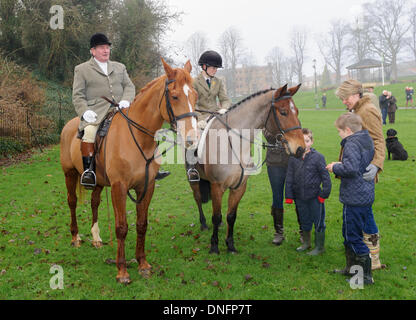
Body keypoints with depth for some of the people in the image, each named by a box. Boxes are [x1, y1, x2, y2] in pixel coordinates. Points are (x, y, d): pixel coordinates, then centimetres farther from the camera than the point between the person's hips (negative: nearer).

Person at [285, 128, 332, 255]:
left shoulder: (318, 157, -12)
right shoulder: (293, 158, -1)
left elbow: (325, 176, -7)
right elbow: (289, 178, 4)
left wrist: (324, 193, -9)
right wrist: (289, 195, 2)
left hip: (315, 196, -4)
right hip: (300, 197, 4)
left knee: (318, 222, 8)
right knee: (304, 221, 20)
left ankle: (320, 247, 24)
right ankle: (306, 243, 40)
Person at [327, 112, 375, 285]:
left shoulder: (351, 144, -18)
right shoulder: (367, 141, 11)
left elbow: (351, 168, -32)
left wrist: (335, 167, -15)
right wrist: (341, 166, 16)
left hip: (354, 198, -10)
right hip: (366, 196, 10)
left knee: (353, 236, -1)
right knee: (349, 233, 21)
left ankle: (366, 276, 5)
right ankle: (352, 267, 32)